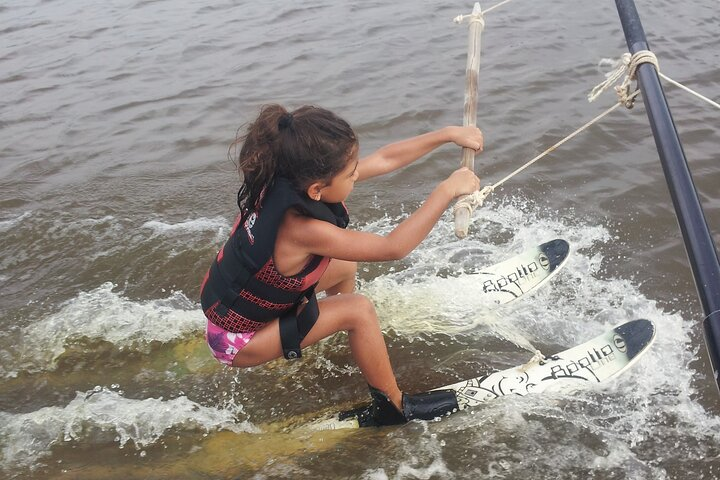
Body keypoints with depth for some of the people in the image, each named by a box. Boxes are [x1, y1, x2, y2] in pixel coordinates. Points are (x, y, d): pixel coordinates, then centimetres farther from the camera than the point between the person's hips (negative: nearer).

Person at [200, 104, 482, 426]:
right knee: (358, 311, -16)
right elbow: (394, 247, -32)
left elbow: (385, 159, -7)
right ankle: (392, 406, 2)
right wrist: (447, 190, -28)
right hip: (237, 341, -8)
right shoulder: (303, 229, -37)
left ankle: (349, 341, 44)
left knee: (346, 265, 15)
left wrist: (448, 133, -5)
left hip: (228, 302, 8)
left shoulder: (292, 180, -14)